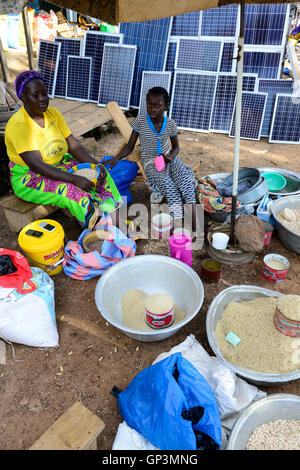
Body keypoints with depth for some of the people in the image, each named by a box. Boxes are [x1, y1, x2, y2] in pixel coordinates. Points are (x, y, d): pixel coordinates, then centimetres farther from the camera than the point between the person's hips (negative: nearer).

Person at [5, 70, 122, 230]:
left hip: (58, 165, 7)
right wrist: (75, 179, -37)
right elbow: (36, 165, -29)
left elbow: (74, 146, -4)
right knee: (70, 189, -35)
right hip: (28, 176, -6)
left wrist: (97, 165, -21)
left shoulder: (53, 113, 0)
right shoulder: (17, 125, -21)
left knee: (98, 174, -13)